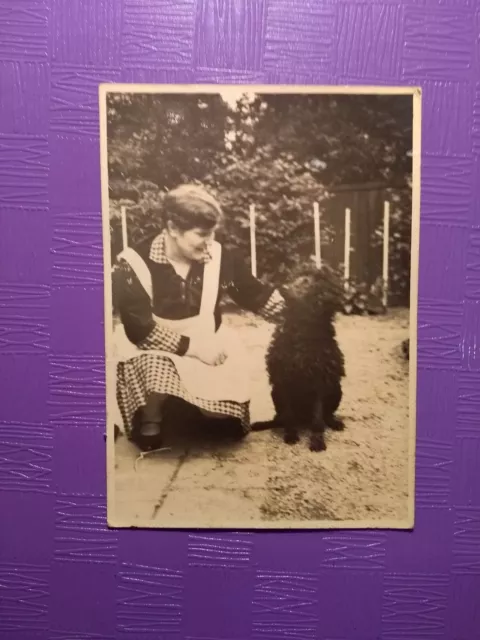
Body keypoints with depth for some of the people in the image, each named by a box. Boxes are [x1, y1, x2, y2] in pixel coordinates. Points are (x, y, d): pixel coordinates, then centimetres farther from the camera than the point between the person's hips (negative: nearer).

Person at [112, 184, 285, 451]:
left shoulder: (220, 257, -4)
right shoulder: (134, 265, -13)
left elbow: (259, 295, 6)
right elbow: (139, 330, -17)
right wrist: (192, 347, -20)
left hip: (212, 353, 3)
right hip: (159, 357, -2)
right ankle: (150, 432, -1)